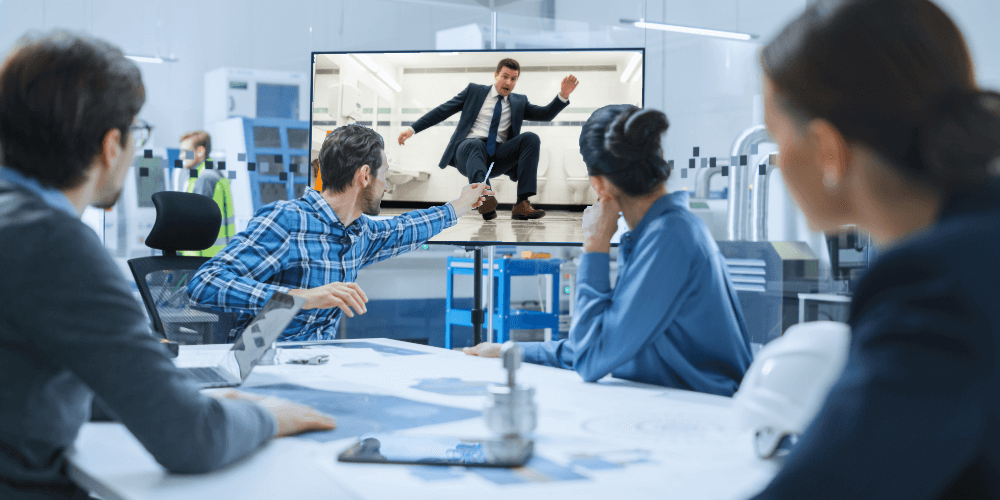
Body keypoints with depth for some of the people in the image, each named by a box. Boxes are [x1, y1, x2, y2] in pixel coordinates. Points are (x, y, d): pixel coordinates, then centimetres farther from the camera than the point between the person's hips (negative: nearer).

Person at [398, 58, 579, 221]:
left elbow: (546, 114, 12)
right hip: (468, 149, -3)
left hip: (497, 157, 3)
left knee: (531, 138, -22)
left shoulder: (519, 102, 22)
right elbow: (443, 110, 12)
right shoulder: (474, 91, 15)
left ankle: (522, 204, -34)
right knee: (476, 145, -39)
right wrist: (412, 129, 4)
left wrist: (563, 95, -6)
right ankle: (484, 198, -65)